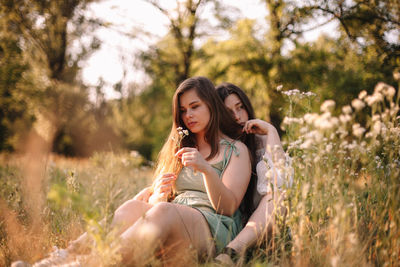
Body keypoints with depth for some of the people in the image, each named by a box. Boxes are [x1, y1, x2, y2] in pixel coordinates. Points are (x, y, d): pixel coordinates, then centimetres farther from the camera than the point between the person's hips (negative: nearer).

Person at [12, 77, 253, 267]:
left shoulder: (236, 150, 11)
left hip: (214, 230, -4)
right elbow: (153, 199, 18)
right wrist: (158, 195, -7)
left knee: (163, 211, -37)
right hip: (171, 227, 4)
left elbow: (228, 207, -2)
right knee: (132, 207, -30)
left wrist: (207, 170, -20)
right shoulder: (178, 147, 26)